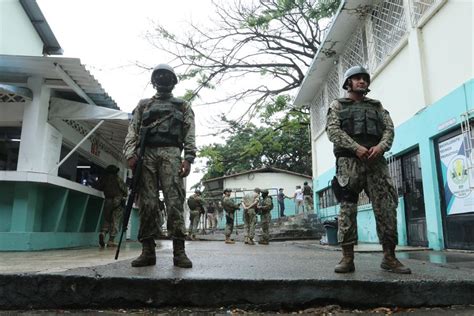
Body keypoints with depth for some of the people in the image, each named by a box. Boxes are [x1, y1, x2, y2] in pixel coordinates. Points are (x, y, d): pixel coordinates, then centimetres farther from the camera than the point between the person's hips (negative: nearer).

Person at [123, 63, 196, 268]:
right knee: (147, 203, -3)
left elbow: (190, 135, 8)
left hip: (171, 154, -2)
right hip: (146, 154, 2)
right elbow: (133, 131, 14)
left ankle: (179, 251, -11)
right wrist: (130, 154, -3)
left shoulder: (183, 106, 19)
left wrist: (188, 158, -7)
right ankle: (148, 251, 0)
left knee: (175, 201, -11)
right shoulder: (143, 105, 25)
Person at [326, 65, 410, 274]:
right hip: (349, 161, -3)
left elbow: (389, 129, 12)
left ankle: (389, 257, 4)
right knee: (347, 208, -7)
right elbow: (333, 130, -1)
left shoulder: (377, 106, 25)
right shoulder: (337, 106, 16)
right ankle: (347, 258, -4)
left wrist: (380, 147, -10)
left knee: (386, 207, -4)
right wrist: (356, 147, -14)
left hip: (376, 161, 3)